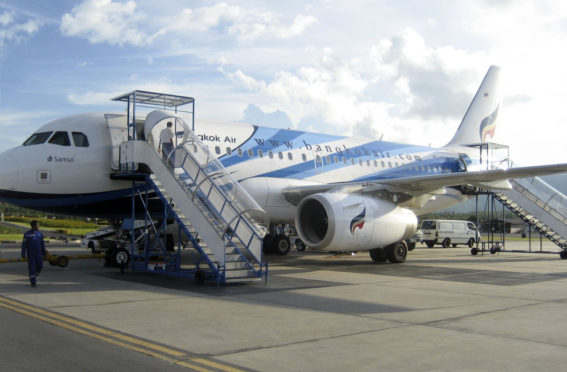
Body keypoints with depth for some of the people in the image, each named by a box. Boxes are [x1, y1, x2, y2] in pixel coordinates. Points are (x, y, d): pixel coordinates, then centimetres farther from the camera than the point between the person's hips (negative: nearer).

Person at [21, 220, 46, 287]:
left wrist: (44, 252, 9)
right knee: (32, 268, -4)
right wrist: (23, 254, -13)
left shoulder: (39, 233, 3)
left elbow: (42, 243, 9)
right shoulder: (27, 234, -10)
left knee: (40, 266, 2)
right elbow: (24, 244, -9)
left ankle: (35, 276, 31)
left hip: (38, 253, 4)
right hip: (30, 254, -4)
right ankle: (33, 282, 3)